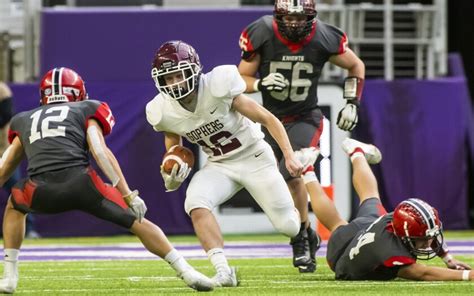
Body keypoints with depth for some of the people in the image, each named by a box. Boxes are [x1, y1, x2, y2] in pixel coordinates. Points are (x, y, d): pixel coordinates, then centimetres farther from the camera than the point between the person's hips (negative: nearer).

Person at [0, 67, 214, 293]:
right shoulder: (86, 110, 23)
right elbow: (100, 151, 7)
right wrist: (129, 195, 2)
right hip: (79, 181, -2)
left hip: (41, 192, 2)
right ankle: (187, 273, -1)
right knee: (138, 222, 9)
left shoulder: (25, 120, 32)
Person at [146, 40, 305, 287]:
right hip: (219, 165, 3)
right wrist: (171, 178, -16)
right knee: (196, 204, -29)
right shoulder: (164, 112, -13)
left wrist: (289, 155, -25)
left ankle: (300, 215, 40)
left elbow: (268, 119, -18)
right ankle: (223, 271, -28)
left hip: (254, 157, -3)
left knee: (288, 226, 0)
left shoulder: (218, 88, -27)